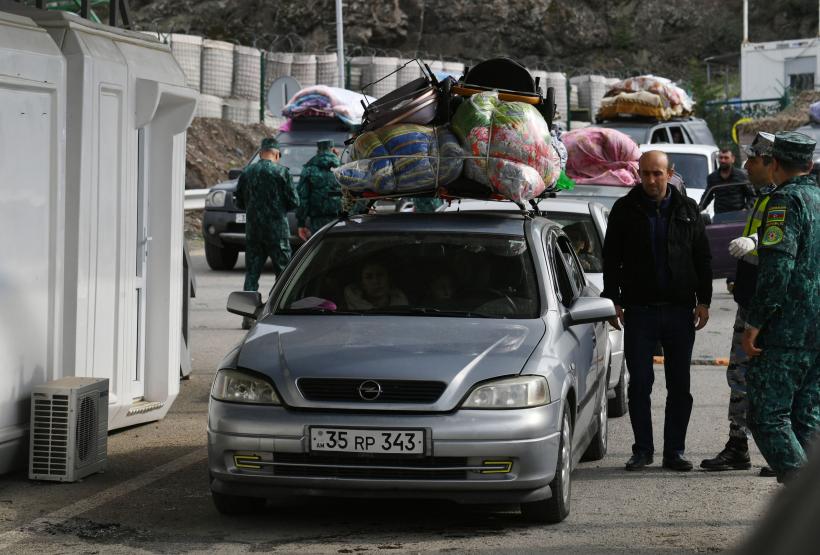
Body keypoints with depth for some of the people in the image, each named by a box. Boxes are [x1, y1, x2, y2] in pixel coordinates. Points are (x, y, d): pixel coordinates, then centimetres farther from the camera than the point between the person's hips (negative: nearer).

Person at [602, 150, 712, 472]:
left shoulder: (686, 210, 7)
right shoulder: (625, 210, 3)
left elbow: (703, 258, 10)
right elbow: (611, 259, 6)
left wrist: (703, 301, 3)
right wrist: (613, 301, -2)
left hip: (680, 311, 1)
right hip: (640, 310, -1)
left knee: (679, 386, 3)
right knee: (640, 384, 0)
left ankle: (674, 451, 10)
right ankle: (642, 450, 8)